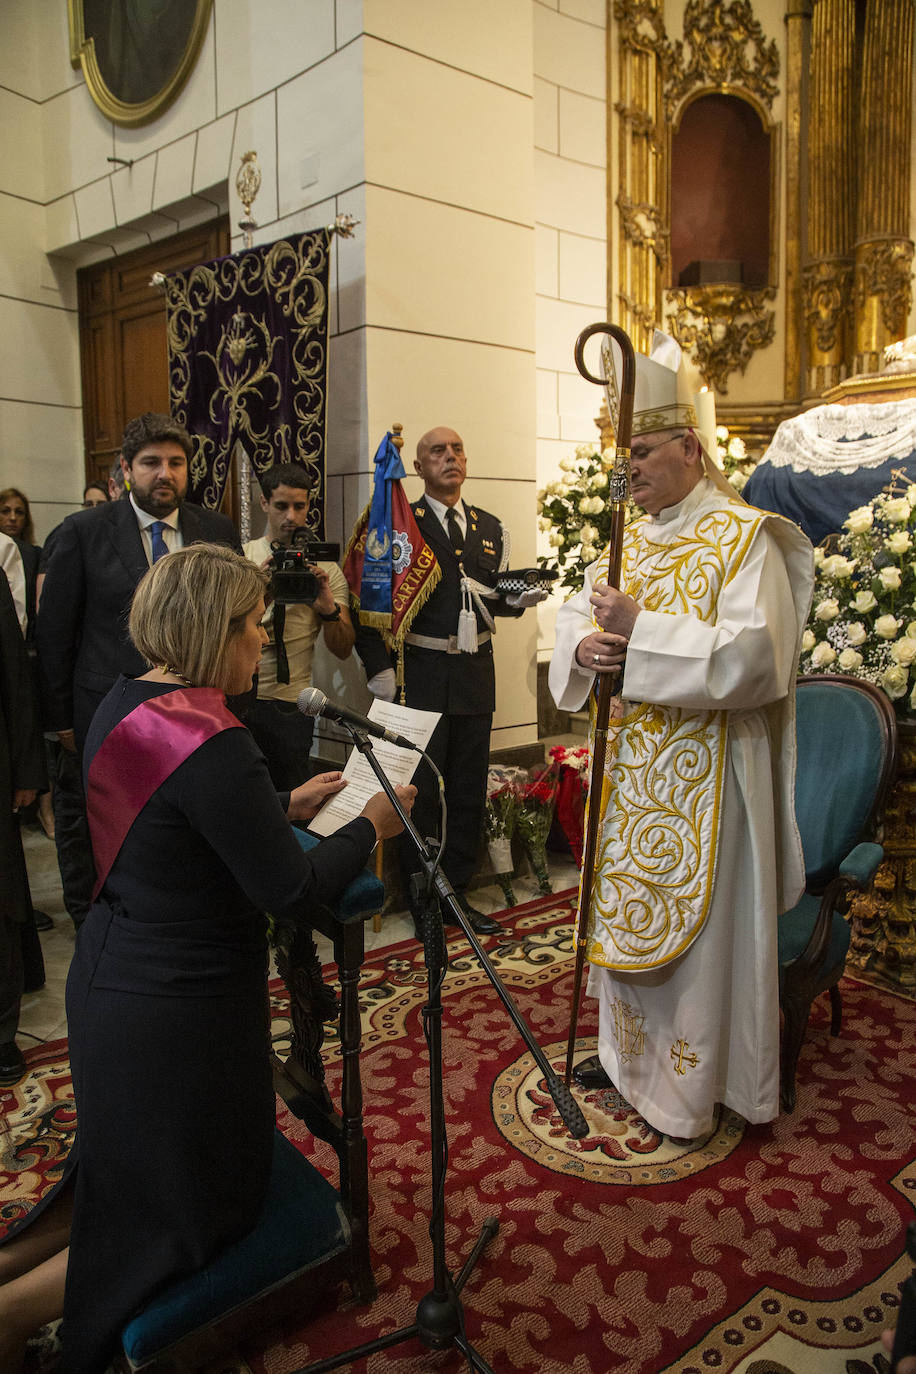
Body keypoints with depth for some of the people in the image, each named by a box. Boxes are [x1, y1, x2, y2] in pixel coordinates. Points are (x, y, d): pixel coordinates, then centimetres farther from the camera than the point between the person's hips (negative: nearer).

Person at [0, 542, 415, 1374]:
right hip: (180, 1010, -9)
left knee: (130, 1173, 31)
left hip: (106, 983, 9)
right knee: (204, 1209, 16)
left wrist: (284, 808, 12)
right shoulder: (213, 744, -29)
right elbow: (291, 893, -24)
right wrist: (370, 827, -9)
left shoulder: (121, 706, 0)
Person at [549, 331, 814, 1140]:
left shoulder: (746, 538, -13)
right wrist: (585, 646, -12)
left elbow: (753, 654, -24)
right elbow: (578, 616, 12)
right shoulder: (631, 538, 10)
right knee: (627, 909, 18)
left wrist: (639, 631, -26)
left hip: (703, 775, -7)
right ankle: (630, 1048, 37)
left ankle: (693, 1086, 23)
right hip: (630, 768, 8)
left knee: (697, 921, 5)